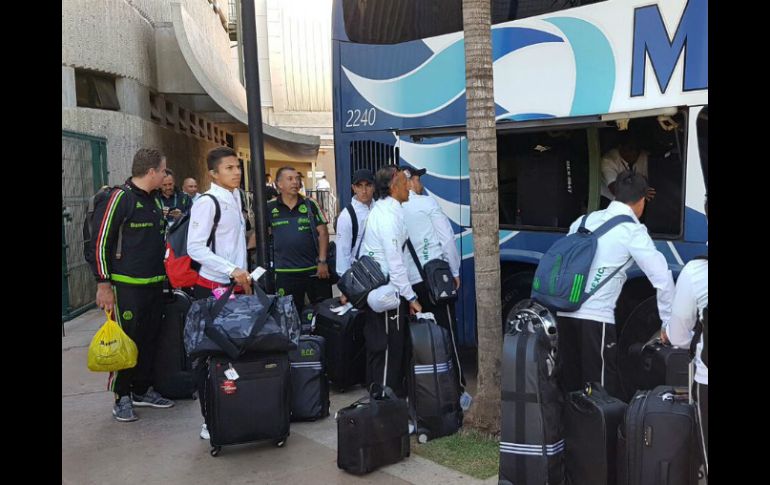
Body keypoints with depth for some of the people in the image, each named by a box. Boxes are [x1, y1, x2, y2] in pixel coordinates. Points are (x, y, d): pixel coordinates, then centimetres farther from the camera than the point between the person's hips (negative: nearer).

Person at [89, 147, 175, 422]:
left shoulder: (155, 201, 13)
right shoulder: (120, 198, -12)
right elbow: (101, 241, -13)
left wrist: (165, 275, 23)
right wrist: (103, 284, -15)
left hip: (155, 284, 8)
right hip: (127, 286, -8)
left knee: (150, 339, 13)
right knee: (126, 341, -1)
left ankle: (142, 390, 26)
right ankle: (122, 397, 12)